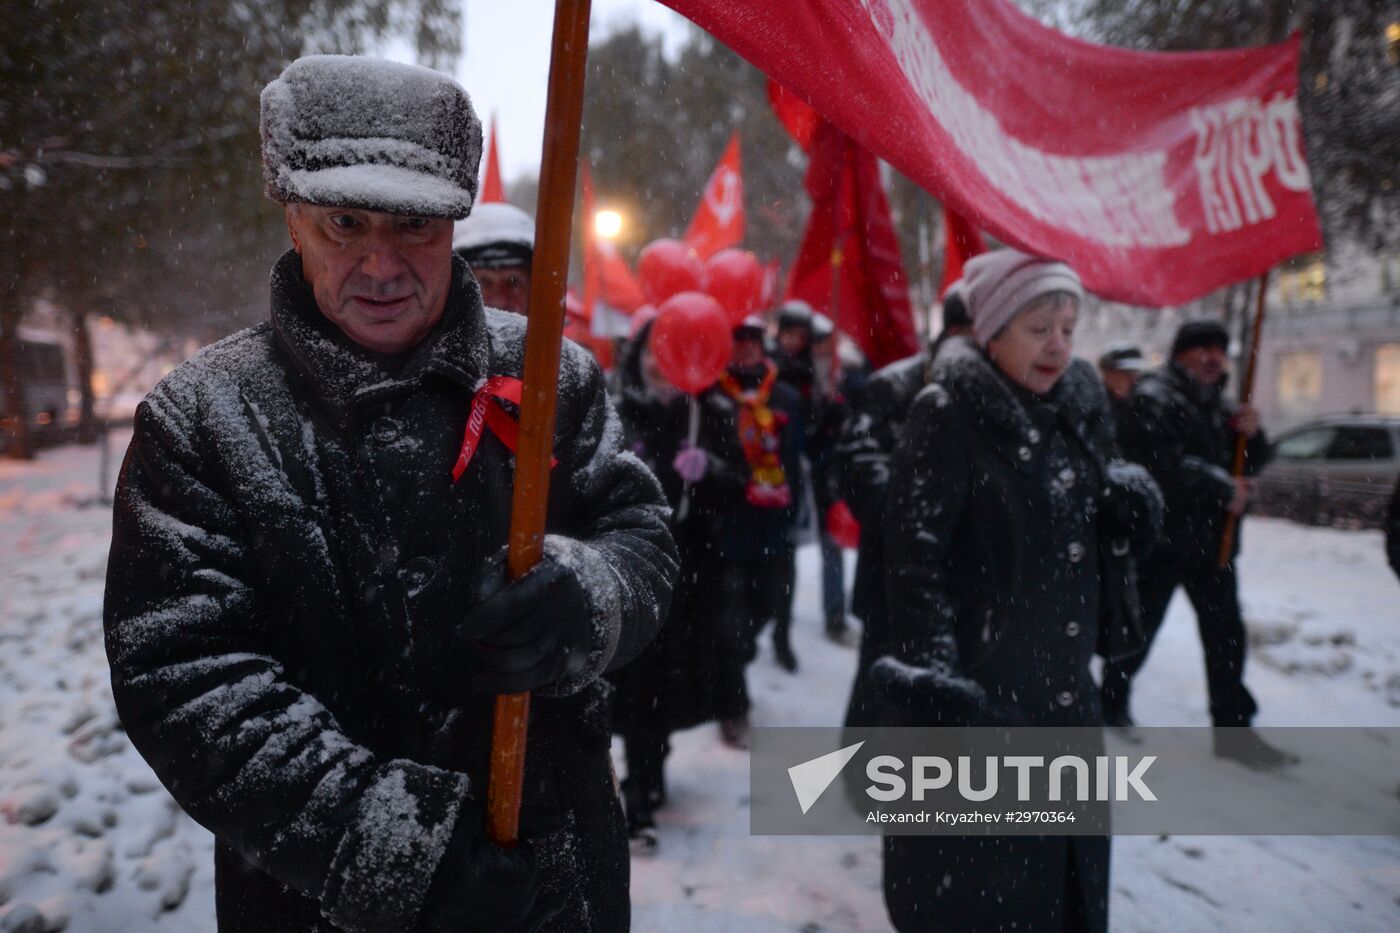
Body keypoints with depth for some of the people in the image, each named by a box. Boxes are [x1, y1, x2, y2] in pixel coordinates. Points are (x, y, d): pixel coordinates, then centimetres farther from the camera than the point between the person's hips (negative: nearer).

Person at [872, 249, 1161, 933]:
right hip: (972, 683, -7)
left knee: (1067, 868, 22)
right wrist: (934, 681, -23)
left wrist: (1127, 500, -5)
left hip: (1063, 683, 7)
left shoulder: (1081, 402, 6)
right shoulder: (946, 415, -15)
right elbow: (914, 556, -19)